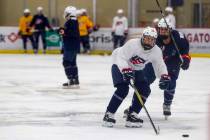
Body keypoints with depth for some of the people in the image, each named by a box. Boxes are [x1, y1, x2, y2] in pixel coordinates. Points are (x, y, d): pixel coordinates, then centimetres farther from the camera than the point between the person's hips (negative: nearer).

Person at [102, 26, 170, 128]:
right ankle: (109, 115, -14)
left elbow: (159, 65, -4)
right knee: (123, 89, -24)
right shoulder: (132, 44, -32)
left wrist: (164, 77, -23)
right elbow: (121, 58, -36)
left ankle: (132, 115, 0)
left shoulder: (156, 51, -14)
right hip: (120, 66, -6)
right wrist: (126, 70, -51)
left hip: (137, 69, 6)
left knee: (145, 89, -11)